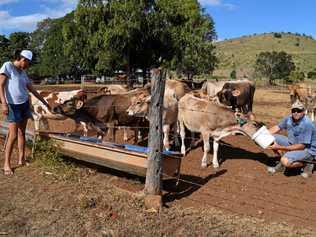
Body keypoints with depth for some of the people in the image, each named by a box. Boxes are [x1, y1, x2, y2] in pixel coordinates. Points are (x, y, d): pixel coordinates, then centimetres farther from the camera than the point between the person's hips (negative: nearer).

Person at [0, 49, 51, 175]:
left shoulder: (23, 73, 13)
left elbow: (33, 90, 20)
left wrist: (45, 102, 23)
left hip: (24, 104, 6)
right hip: (12, 105, -6)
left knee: (22, 133, 9)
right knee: (13, 135, -7)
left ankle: (21, 159, 17)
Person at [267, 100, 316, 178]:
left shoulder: (307, 124, -28)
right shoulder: (289, 119, -7)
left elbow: (301, 146, -27)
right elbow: (277, 127, 11)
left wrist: (280, 147, -28)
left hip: (307, 149, -8)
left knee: (285, 161, -32)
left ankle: (307, 164, -1)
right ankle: (282, 164, 7)